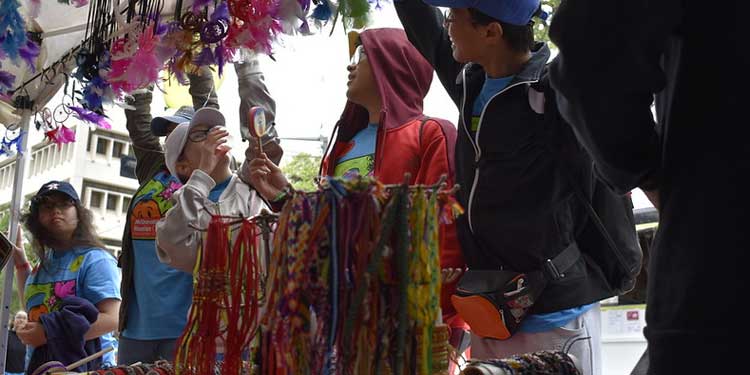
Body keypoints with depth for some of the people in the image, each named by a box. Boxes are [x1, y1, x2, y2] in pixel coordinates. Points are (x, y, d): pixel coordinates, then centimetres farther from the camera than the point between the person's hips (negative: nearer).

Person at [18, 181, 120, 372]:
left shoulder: (95, 260, -12)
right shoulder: (44, 263, 10)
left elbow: (111, 319, -21)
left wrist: (48, 332, -24)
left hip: (85, 367, -7)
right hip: (39, 365, 7)